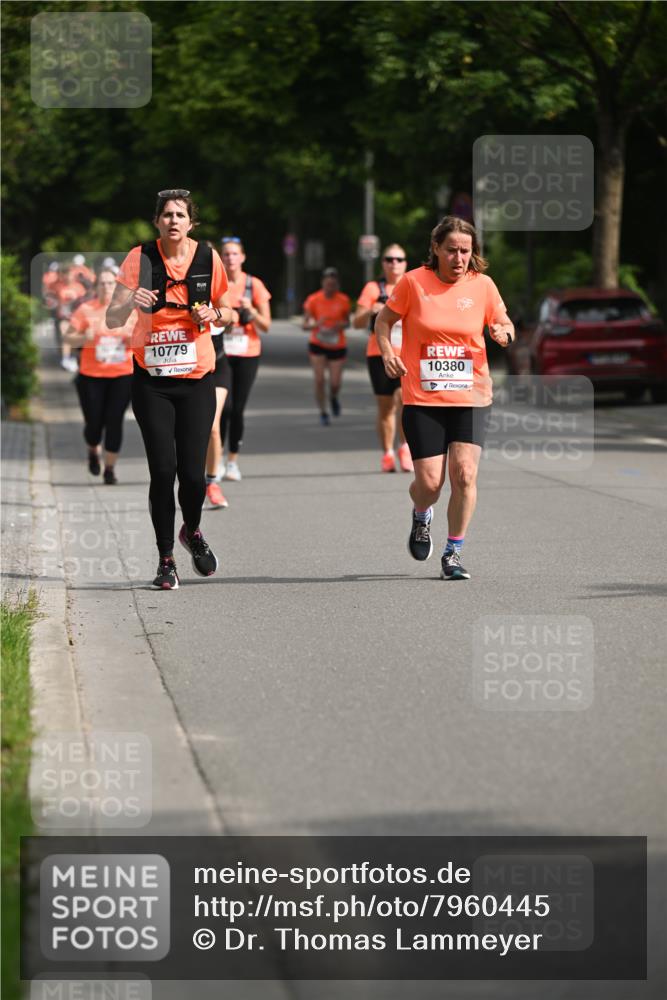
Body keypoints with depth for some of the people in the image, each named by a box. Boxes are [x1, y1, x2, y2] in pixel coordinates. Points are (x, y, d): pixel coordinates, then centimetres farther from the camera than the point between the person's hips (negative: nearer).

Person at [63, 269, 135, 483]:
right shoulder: (86, 310, -4)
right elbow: (67, 337, -3)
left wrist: (134, 339, -12)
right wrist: (83, 339, -23)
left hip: (122, 375, 1)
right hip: (92, 376, -1)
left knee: (114, 422, -5)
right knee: (94, 423, 2)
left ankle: (110, 469, 7)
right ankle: (93, 452, 37)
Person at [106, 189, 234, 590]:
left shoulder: (208, 257, -1)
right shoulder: (141, 258, -5)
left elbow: (228, 312, 13)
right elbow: (112, 320, -6)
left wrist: (215, 315, -9)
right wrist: (131, 302, -27)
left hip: (197, 379, 1)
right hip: (152, 380, -1)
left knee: (192, 472, -6)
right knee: (163, 470, -7)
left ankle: (192, 532, 26)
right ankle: (166, 559, 8)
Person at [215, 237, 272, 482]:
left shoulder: (254, 285, 0)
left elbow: (266, 326, 1)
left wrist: (251, 310, -16)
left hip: (247, 354, 1)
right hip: (221, 353, -1)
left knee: (238, 409, 1)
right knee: (224, 405, -15)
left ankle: (233, 461, 12)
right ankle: (218, 454, 4)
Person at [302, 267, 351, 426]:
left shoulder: (343, 300, -5)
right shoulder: (313, 300, -9)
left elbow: (347, 322, 9)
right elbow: (305, 325, -5)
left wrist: (342, 325, -15)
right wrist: (316, 324, -26)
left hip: (337, 346, 1)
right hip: (318, 346, -1)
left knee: (335, 384, -3)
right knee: (319, 380, -10)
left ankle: (333, 397, 34)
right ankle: (323, 412, 8)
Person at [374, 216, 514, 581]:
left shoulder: (482, 285, 1)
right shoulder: (414, 282, -4)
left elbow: (504, 325, 12)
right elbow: (383, 320, 8)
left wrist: (504, 333, -11)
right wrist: (387, 352, -9)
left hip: (471, 396, 1)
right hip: (422, 399, -1)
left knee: (464, 473, -12)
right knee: (429, 482, -6)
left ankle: (453, 553, 5)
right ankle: (421, 517, 32)